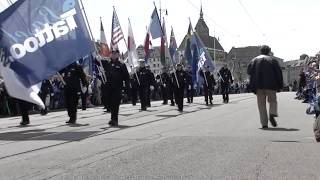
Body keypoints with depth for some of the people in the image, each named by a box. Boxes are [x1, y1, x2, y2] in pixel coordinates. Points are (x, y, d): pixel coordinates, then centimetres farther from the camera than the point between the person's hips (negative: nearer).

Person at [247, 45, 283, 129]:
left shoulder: (254, 60, 11)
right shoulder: (272, 60, 6)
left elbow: (249, 71, 2)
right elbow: (279, 72, 1)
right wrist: (280, 85, 4)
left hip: (258, 85, 2)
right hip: (270, 85, -1)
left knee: (261, 104, 6)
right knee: (273, 101, 13)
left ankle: (264, 123, -1)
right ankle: (272, 114, -15)